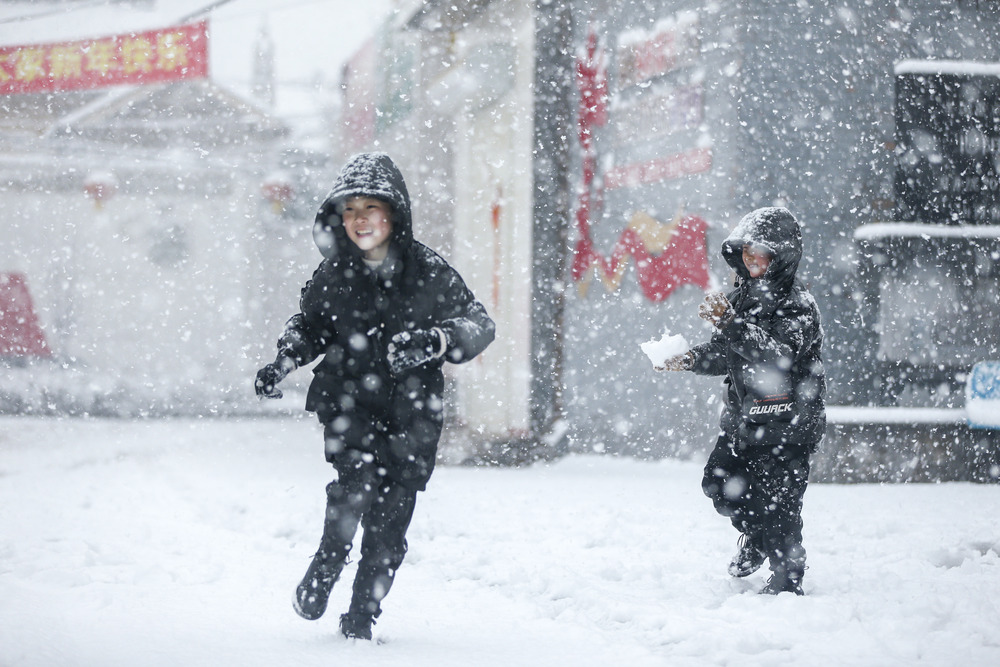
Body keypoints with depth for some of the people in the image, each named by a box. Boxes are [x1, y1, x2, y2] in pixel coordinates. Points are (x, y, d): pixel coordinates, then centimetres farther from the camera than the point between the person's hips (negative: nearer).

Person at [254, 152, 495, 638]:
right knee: (358, 475, -26)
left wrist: (432, 342, -23)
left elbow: (480, 324, -5)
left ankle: (361, 619, 16)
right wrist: (283, 363, -1)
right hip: (348, 401, 0)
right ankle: (325, 567, -4)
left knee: (388, 529, 0)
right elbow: (308, 325, 17)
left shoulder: (428, 271, -7)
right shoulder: (333, 274, -1)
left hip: (410, 413, 0)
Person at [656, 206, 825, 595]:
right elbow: (726, 355, 22)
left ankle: (787, 581, 6)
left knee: (776, 504, -7)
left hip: (787, 423, -8)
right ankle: (755, 537, 38)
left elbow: (778, 355, -28)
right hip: (743, 417, 8)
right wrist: (693, 360, 4)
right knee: (720, 484, 12)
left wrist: (730, 322, -34)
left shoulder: (796, 304, -13)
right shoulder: (742, 297, 11)